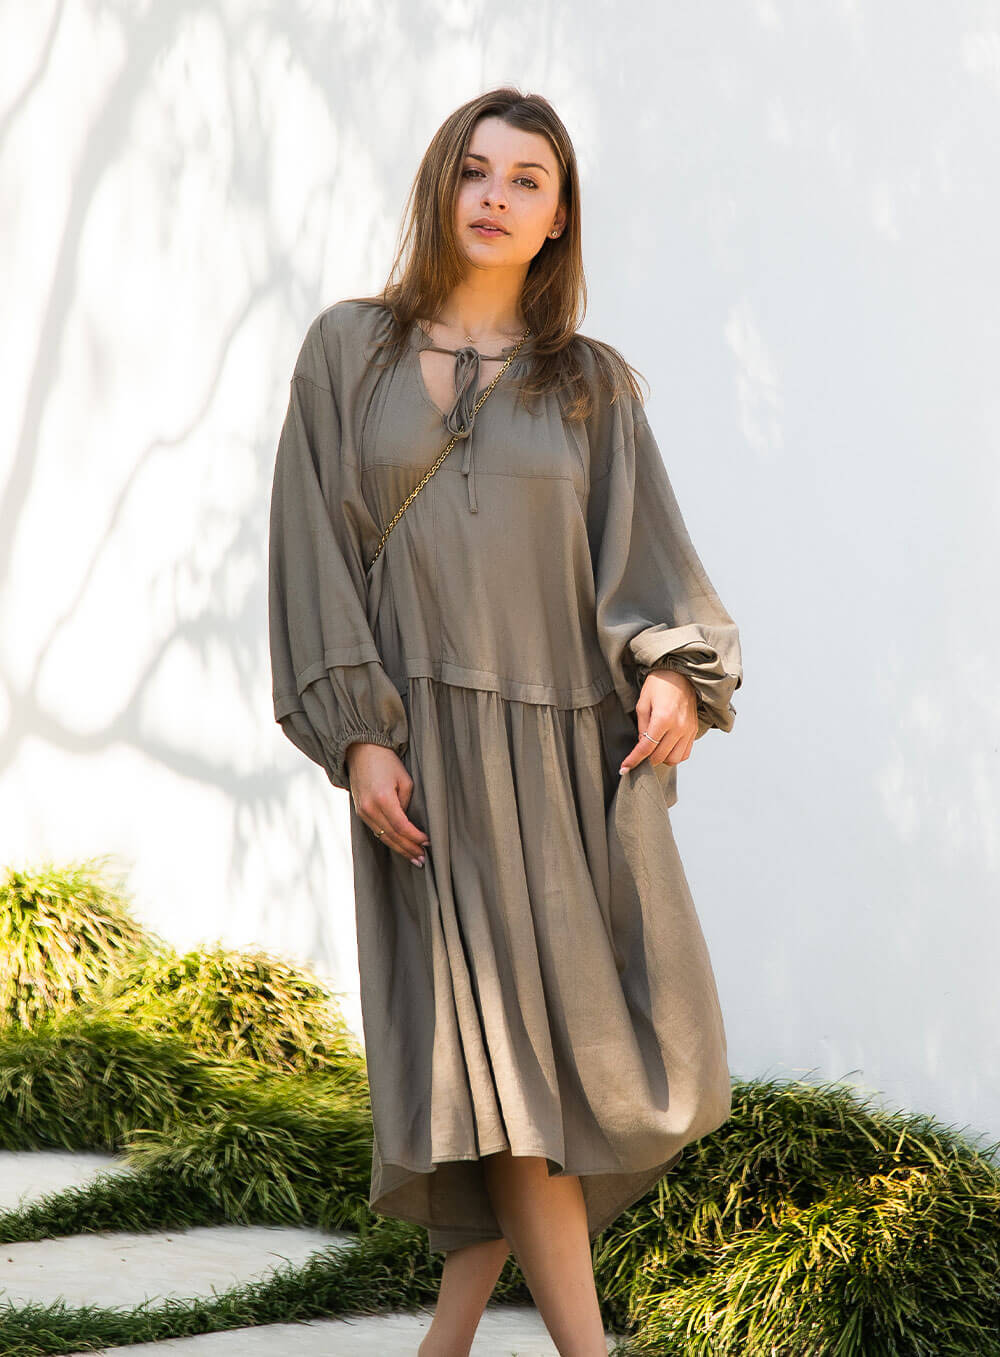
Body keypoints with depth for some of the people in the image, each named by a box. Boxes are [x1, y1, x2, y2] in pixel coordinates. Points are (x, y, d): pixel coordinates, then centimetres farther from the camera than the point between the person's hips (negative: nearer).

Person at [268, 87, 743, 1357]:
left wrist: (675, 672, -21)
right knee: (505, 1044, -10)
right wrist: (355, 734, -12)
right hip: (431, 739, -3)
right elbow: (315, 548, 0)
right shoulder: (348, 349, 7)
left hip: (575, 741, 3)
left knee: (605, 1051, -1)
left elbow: (644, 548, -1)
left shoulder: (596, 384, 12)